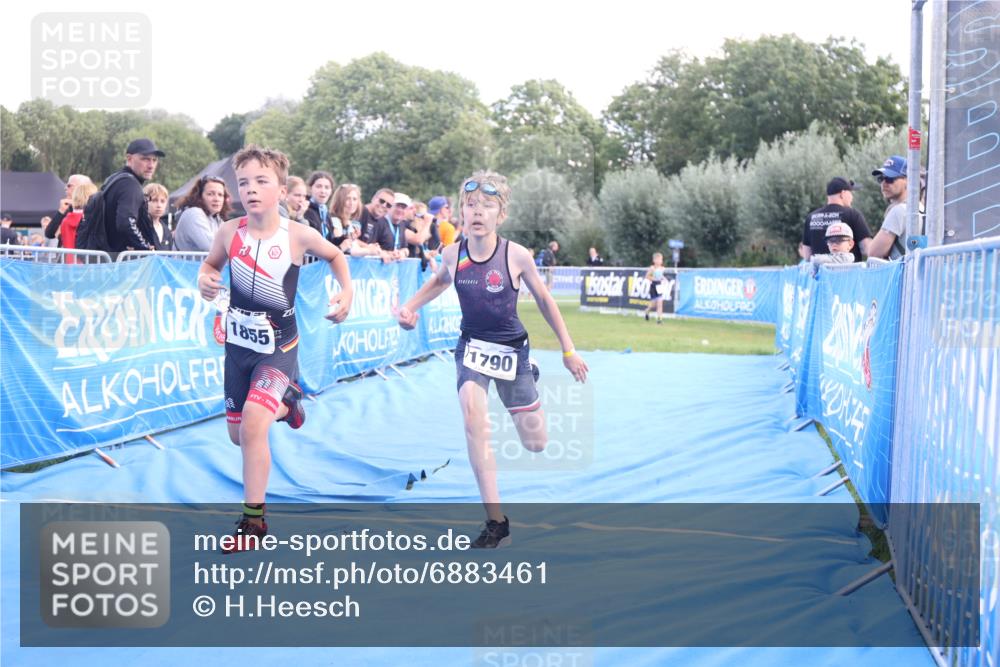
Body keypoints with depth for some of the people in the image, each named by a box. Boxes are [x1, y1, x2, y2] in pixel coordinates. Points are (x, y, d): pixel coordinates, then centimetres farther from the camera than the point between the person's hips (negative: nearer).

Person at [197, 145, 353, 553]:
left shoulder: (298, 236, -14)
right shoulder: (229, 233, -10)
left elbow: (334, 255, 7)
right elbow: (211, 263, 11)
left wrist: (347, 291, -7)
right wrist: (204, 279, -12)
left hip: (278, 345, -4)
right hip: (238, 343, 4)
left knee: (253, 423, -22)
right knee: (238, 434, 15)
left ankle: (254, 519, -9)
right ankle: (285, 403, 50)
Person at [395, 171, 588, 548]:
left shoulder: (516, 255, -18)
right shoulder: (453, 254, -12)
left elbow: (544, 300, -3)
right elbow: (439, 281, 14)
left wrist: (568, 350, 1)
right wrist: (410, 307, -1)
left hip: (511, 349, -1)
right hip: (472, 347, 1)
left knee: (536, 444, 7)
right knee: (473, 418, -26)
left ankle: (529, 378, 44)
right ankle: (496, 522, -18)